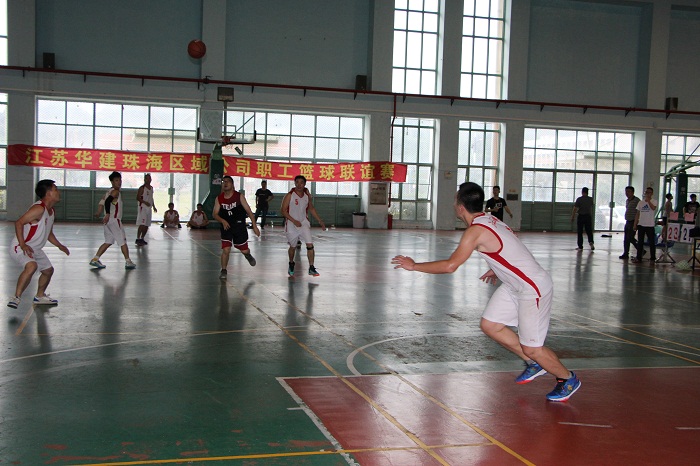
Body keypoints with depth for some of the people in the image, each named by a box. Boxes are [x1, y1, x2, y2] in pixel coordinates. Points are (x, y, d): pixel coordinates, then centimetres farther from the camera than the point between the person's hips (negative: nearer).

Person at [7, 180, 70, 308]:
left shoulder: (50, 211, 8)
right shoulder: (39, 208, -22)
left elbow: (48, 233, 21)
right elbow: (19, 223, -29)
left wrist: (59, 246, 12)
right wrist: (23, 245, -35)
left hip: (35, 249, 10)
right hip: (20, 247, -10)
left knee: (48, 270, 21)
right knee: (31, 266, -35)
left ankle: (40, 296, 41)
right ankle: (16, 297, -27)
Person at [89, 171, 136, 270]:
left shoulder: (109, 192, 18)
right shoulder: (116, 192, -13)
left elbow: (101, 203, 17)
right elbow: (107, 201, -28)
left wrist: (99, 213, 16)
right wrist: (107, 214, -34)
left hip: (109, 220, 9)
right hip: (114, 220, -9)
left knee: (108, 242, 14)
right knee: (122, 241, -2)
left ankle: (95, 259, 10)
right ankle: (128, 262, 3)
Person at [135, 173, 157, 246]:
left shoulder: (151, 188, 13)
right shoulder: (142, 188, -10)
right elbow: (138, 198, -14)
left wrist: (154, 207, 18)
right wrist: (145, 202, -25)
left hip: (149, 208, 8)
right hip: (143, 207, -8)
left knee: (147, 225, 10)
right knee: (142, 224, -13)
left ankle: (142, 238, 19)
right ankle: (138, 239, -10)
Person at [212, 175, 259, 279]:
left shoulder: (239, 196, -8)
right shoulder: (219, 199, -3)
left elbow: (248, 211, -7)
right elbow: (215, 214, -4)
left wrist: (254, 226, -11)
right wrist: (223, 221, -24)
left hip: (239, 226, -1)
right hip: (226, 227, 1)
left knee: (244, 250, 8)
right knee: (226, 250, -10)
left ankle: (248, 255, 46)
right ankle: (223, 271, 8)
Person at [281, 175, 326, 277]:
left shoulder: (307, 195, 1)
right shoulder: (290, 195, -13)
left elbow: (311, 209, 14)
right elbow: (283, 211, -13)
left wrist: (320, 221, 11)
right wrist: (294, 221, -22)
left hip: (304, 223, 3)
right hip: (292, 224, -3)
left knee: (310, 245, -12)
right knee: (293, 247, 12)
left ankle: (311, 268, -7)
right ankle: (291, 265, 38)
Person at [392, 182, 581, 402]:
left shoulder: (476, 230, -23)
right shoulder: (489, 219, 5)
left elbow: (450, 266, -29)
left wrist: (414, 266, -18)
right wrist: (497, 269, 27)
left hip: (534, 288, -9)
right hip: (514, 284, 9)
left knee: (531, 348, -1)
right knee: (490, 325, 9)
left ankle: (568, 379, 23)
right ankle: (534, 364, 25)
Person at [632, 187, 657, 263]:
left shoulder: (653, 202, -1)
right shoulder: (641, 202, 11)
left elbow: (653, 208, -24)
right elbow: (637, 214, 12)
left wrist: (648, 200, -21)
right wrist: (635, 224, 8)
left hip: (650, 225, -4)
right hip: (641, 225, 4)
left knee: (651, 242, 0)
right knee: (640, 242, 8)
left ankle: (652, 258, 8)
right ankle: (638, 257, 14)